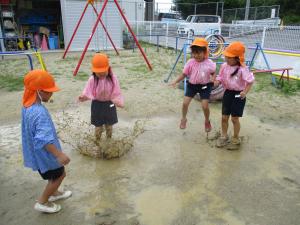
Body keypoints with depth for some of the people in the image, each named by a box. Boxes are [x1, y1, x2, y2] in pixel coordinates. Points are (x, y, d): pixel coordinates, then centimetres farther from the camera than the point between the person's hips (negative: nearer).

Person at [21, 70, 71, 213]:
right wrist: (59, 154, -38)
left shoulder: (27, 105, -3)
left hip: (36, 151, 9)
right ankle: (42, 202, 26)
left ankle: (54, 193, 48)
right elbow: (44, 139, -39)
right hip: (44, 153, -9)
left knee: (55, 175, 28)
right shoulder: (39, 113, -34)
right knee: (59, 175, 13)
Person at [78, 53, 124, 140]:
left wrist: (119, 102, -35)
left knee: (109, 125, 17)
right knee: (98, 126, 10)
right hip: (97, 105, -1)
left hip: (109, 104, 1)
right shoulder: (92, 80, -17)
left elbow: (117, 93, -15)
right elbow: (88, 93, -15)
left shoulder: (113, 78, -15)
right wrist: (83, 97, -38)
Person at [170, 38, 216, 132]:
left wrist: (213, 79, -19)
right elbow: (184, 74, -5)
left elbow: (213, 73, 2)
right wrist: (175, 81, -16)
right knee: (185, 102, -3)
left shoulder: (209, 63, -14)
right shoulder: (190, 62, -11)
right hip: (192, 85, 2)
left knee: (205, 106, -5)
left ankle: (207, 122, 25)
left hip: (205, 86, -2)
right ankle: (183, 119, 26)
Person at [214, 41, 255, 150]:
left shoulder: (242, 69, -19)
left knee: (234, 118, 3)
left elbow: (250, 81, -15)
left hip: (238, 94, -5)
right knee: (224, 117, 11)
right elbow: (220, 78, 7)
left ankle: (236, 139, 23)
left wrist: (245, 92, -26)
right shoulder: (224, 66, -2)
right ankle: (224, 136, 32)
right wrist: (215, 83, -13)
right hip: (227, 93, 5)